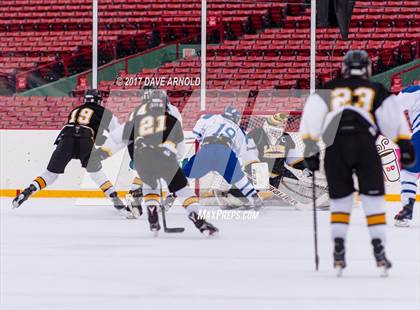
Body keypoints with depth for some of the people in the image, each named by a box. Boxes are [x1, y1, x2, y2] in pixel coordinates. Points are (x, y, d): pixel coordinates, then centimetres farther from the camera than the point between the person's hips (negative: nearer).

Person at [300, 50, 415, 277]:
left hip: (335, 147, 1)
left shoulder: (328, 90, 22)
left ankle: (338, 251, 2)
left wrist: (310, 148, 7)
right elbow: (393, 117, 10)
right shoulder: (376, 90, 21)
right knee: (373, 199, 8)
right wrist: (405, 145, 7)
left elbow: (311, 117, 10)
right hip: (365, 145, -1)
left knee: (340, 199, 14)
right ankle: (379, 251, 0)